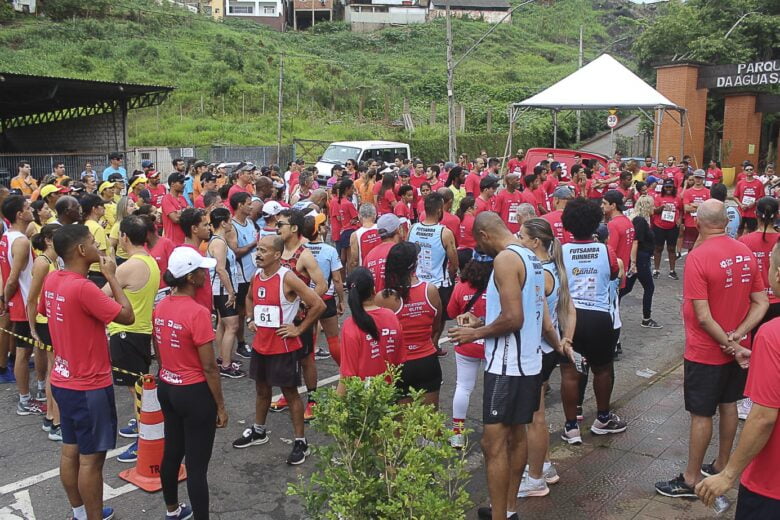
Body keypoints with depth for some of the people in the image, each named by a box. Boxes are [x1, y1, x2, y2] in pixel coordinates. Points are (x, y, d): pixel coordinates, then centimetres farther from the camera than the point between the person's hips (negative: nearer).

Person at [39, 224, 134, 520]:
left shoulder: (51, 281, 1)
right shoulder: (83, 288, -26)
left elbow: (44, 312, 18)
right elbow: (127, 316, -21)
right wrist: (111, 276, -14)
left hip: (63, 381, 9)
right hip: (89, 386, -9)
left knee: (70, 450, 19)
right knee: (91, 458, 4)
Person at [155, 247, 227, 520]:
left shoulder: (160, 307, -1)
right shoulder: (198, 313, -24)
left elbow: (158, 352, 12)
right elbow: (209, 368, -19)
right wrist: (220, 406, -10)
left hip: (166, 388, 8)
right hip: (194, 393, -8)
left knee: (171, 453, 23)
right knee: (196, 465, 3)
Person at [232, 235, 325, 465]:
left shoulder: (288, 278, -20)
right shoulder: (256, 276, 2)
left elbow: (318, 305, -21)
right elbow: (250, 298, 26)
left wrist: (299, 329, -16)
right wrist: (250, 319, 10)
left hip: (284, 347, -7)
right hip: (260, 344, 7)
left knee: (290, 393, 3)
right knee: (261, 389, 22)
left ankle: (300, 442, 15)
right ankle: (258, 431, 41)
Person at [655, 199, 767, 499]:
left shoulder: (698, 257, -23)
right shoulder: (745, 253, -2)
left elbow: (703, 317, -25)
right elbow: (761, 304, -1)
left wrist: (730, 346, -14)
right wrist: (736, 337, -10)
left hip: (705, 352, -7)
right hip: (737, 347, 7)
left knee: (701, 415, 3)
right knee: (728, 404, 20)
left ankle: (691, 479, 16)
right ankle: (722, 465, 36)